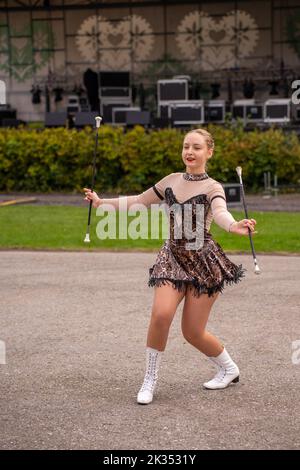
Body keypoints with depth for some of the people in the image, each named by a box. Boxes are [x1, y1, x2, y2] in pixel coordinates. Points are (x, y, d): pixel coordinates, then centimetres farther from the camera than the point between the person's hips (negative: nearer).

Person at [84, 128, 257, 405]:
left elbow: (220, 213, -30)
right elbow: (139, 201, 21)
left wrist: (234, 226, -52)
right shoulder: (171, 181, 8)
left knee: (193, 332, -1)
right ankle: (150, 381, -2)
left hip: (203, 261, -4)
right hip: (173, 257, 4)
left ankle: (229, 369, 28)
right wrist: (102, 202, 17)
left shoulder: (212, 188, -7)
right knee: (161, 314, -19)